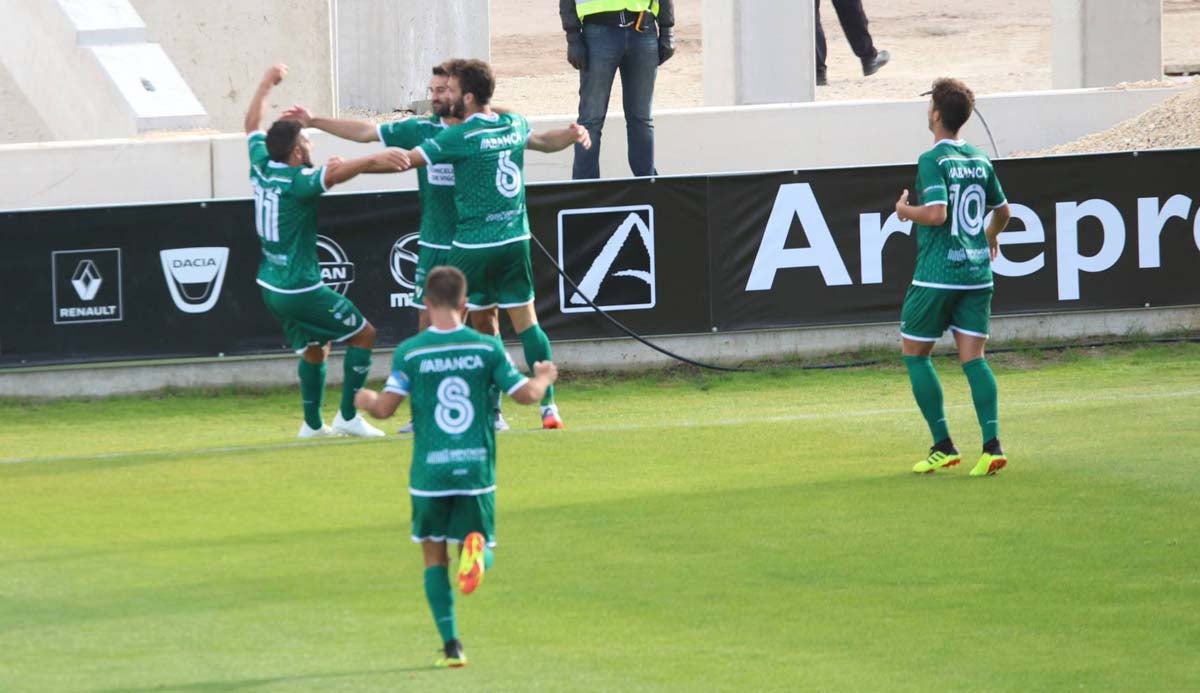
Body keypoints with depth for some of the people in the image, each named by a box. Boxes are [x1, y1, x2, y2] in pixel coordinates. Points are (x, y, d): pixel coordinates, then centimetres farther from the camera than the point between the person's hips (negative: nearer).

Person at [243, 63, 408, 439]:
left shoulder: (261, 167, 1)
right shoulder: (297, 182, -21)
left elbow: (253, 124, 18)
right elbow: (335, 173, -41)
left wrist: (268, 82, 29)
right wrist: (373, 160, -53)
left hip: (272, 287, 9)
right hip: (300, 288, -9)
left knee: (313, 349, 22)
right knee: (363, 335, 2)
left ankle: (312, 423, 23)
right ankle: (348, 416, 2)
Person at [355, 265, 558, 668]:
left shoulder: (409, 352, -4)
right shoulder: (488, 348, -1)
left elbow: (384, 408, -5)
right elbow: (527, 395, 2)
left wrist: (365, 400, 19)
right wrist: (543, 378, 25)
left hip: (429, 471, -1)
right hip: (477, 468, 1)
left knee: (435, 558, 14)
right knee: (479, 551, 13)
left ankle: (451, 646, 6)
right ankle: (476, 551, -27)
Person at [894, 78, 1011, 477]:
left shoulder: (933, 161, -12)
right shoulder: (981, 161, 10)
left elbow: (936, 214, -23)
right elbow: (1003, 210, 22)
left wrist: (905, 210, -3)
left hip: (938, 275, -6)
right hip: (977, 272, 6)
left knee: (915, 353, 8)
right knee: (973, 357, 4)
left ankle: (943, 447, 3)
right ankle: (992, 445, -11)